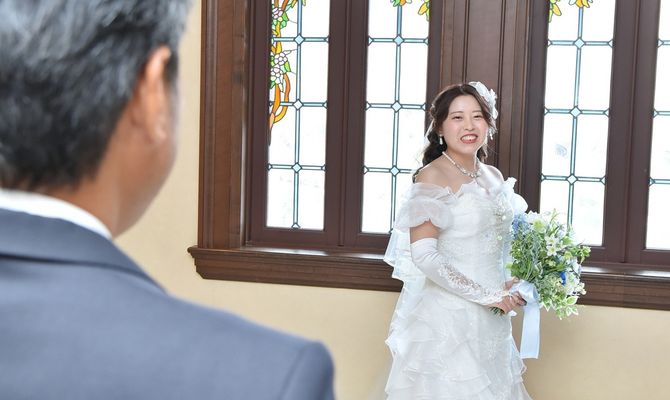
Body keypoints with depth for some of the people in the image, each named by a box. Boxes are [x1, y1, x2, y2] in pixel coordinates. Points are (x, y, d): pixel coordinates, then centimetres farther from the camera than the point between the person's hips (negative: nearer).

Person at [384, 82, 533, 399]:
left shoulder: (493, 177, 8)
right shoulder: (432, 176, -13)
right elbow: (424, 255, -21)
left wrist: (508, 288, 0)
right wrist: (487, 295, -19)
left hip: (492, 318, 7)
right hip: (446, 314, -7)